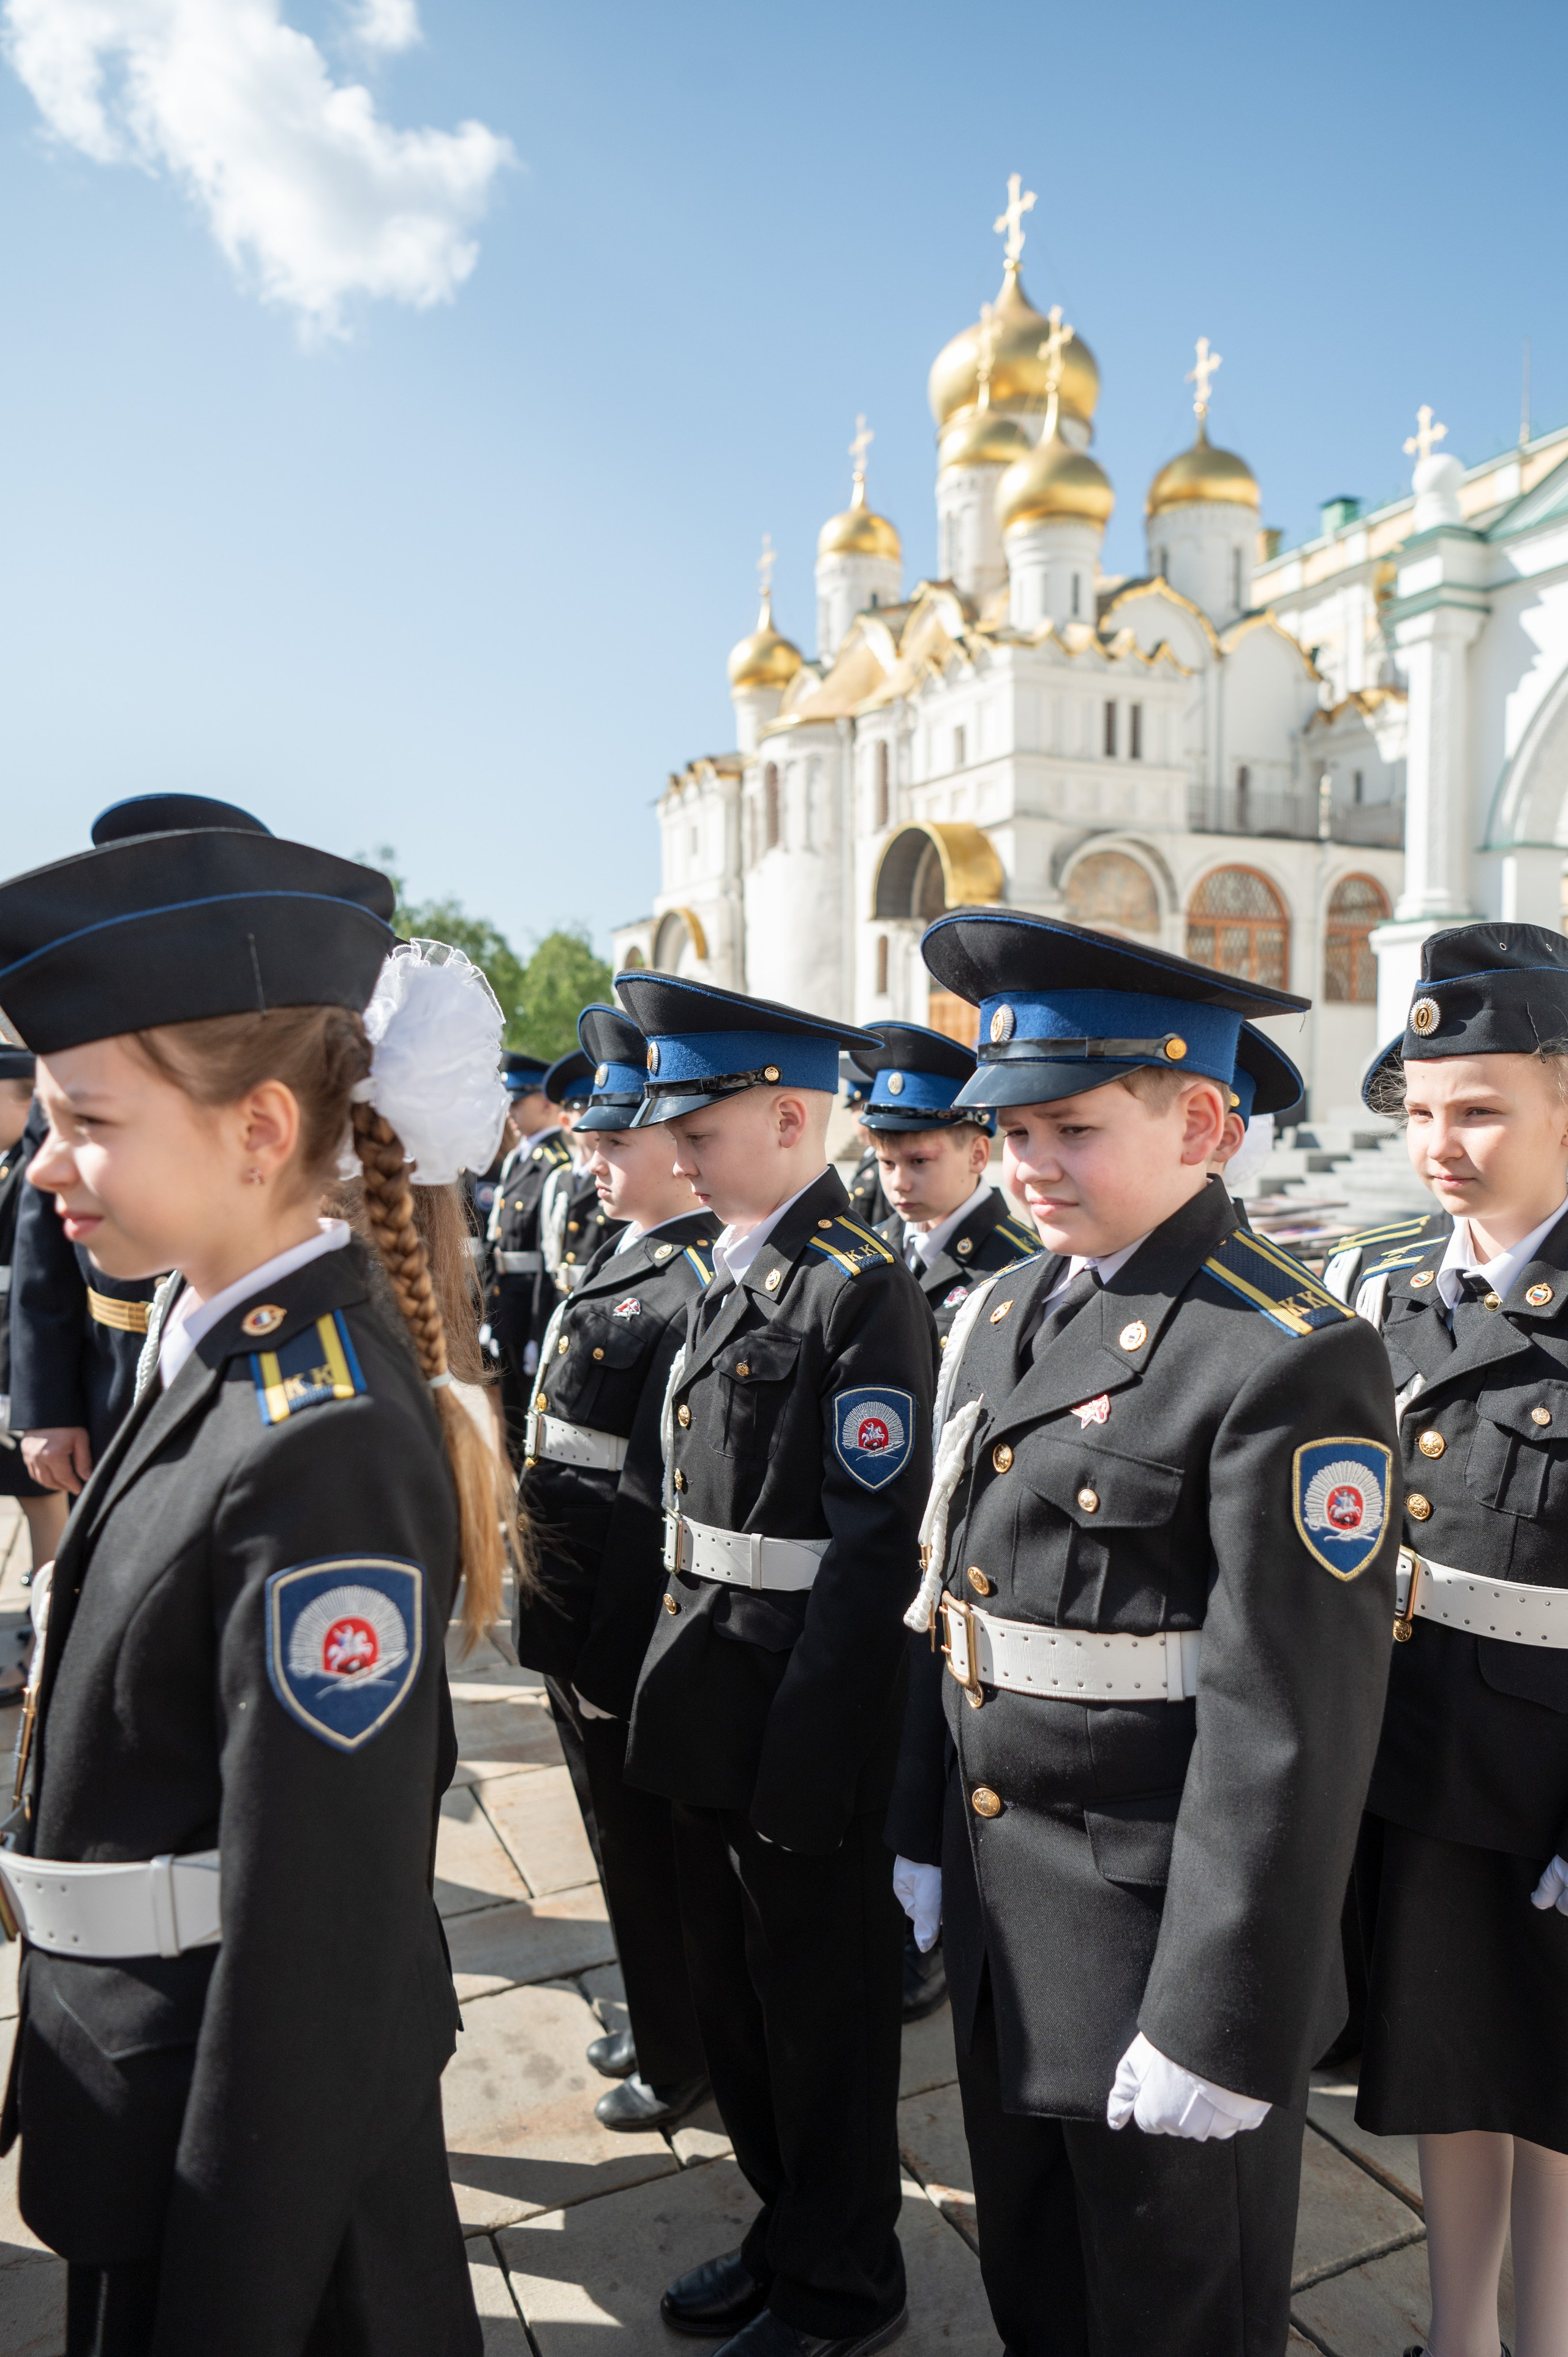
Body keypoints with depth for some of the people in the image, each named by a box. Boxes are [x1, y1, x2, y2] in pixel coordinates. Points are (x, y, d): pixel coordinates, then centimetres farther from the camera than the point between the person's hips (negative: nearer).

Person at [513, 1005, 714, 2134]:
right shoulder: (626, 1254, 7)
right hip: (571, 1598, 9)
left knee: (643, 1837, 11)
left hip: (622, 1612, -9)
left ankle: (684, 2055, 34)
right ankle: (661, 2020, 45)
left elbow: (656, 1490, -24)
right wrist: (559, 1612, 15)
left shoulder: (700, 1283, -23)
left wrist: (612, 1649, -20)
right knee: (624, 1824, 24)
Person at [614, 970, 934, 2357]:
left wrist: (802, 1760, -20)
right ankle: (788, 2230, 48)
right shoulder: (736, 1272, 8)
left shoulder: (863, 1289, -19)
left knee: (822, 2008, 13)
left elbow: (872, 1549, -21)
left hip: (806, 1721, -9)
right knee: (733, 1992, 24)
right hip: (716, 1706, 9)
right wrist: (686, 1686, 15)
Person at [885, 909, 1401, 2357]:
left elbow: (1291, 1732, -22)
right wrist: (926, 1833, 13)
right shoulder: (1005, 1315, 3)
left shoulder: (1290, 1359, -22)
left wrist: (1223, 2032, -18)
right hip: (994, 1905, 7)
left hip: (1161, 1938, -6)